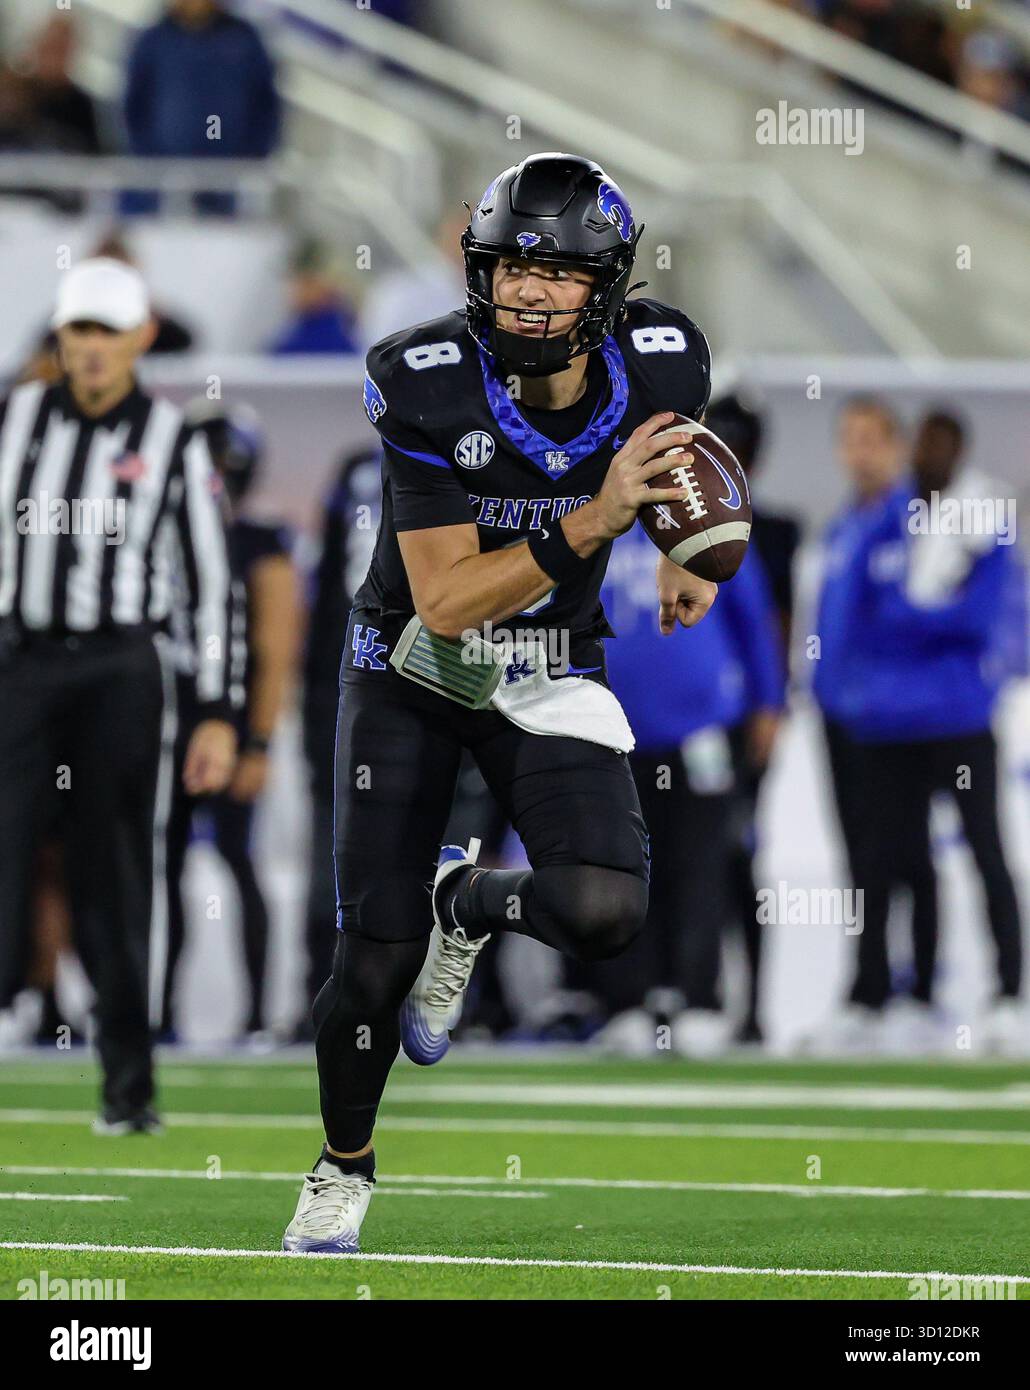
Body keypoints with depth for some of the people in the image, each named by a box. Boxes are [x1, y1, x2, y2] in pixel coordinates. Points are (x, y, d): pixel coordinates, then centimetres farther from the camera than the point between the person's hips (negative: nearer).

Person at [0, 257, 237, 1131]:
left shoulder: (173, 443, 1)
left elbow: (212, 583, 1)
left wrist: (218, 715, -4)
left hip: (118, 671, -1)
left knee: (114, 876, -1)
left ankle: (129, 1085, 6)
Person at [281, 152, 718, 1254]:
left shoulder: (659, 365, -15)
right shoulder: (429, 387, -26)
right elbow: (446, 600, -29)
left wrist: (689, 556, -4)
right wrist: (593, 523, -39)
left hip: (548, 677, 2)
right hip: (411, 667, -2)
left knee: (603, 910, -23)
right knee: (376, 956, -2)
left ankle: (468, 905, 13)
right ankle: (343, 1169, 27)